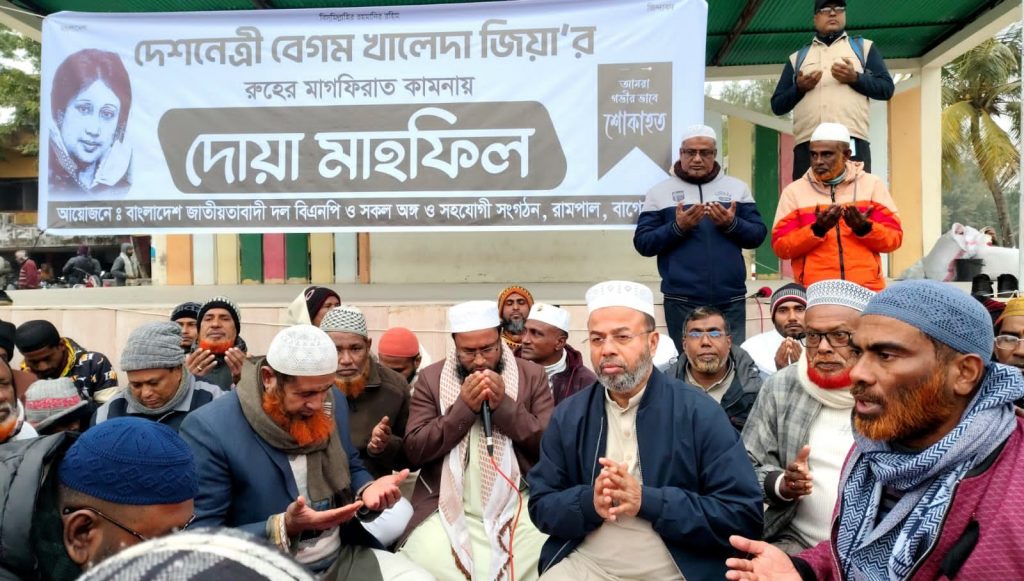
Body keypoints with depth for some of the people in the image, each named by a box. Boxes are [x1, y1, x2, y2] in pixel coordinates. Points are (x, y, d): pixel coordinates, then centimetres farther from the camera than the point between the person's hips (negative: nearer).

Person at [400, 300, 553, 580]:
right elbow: (414, 451, -3)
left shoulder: (532, 375, 3)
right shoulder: (430, 378, 4)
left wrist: (505, 405, -14)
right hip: (447, 508, 0)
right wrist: (463, 407, -14)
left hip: (518, 506, 0)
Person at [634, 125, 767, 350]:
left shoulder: (737, 187, 10)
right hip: (682, 301, -1)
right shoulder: (660, 192, 5)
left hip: (731, 300, 2)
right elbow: (643, 243, 0)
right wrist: (677, 227, -15)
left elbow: (758, 234, 6)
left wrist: (732, 224, -12)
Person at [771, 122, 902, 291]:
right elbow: (781, 246, 0)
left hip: (867, 289, 1)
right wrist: (816, 230, -14)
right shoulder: (794, 191, 6)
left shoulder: (872, 184, 9)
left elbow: (894, 238, 6)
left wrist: (864, 228, -12)